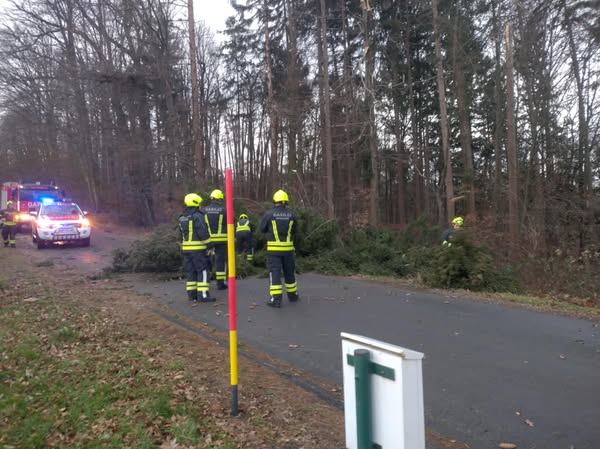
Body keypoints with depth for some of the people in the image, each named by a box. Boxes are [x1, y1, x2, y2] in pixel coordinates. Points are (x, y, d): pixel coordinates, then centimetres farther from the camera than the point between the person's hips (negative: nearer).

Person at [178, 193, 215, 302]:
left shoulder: (181, 218, 12)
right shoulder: (197, 216, -13)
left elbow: (182, 234, 17)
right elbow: (203, 232, -18)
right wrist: (209, 244, -7)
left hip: (186, 248, 8)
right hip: (198, 248, -8)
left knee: (190, 271, 12)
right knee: (203, 270, -5)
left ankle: (191, 294, 14)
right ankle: (203, 294, -8)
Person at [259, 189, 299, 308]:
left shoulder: (269, 214, -8)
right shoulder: (292, 215, -1)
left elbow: (262, 229, 4)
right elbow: (294, 231, 9)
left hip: (273, 248, -2)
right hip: (288, 248, 2)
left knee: (275, 272, -1)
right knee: (289, 272, 16)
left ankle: (276, 299, -5)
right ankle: (292, 295, 29)